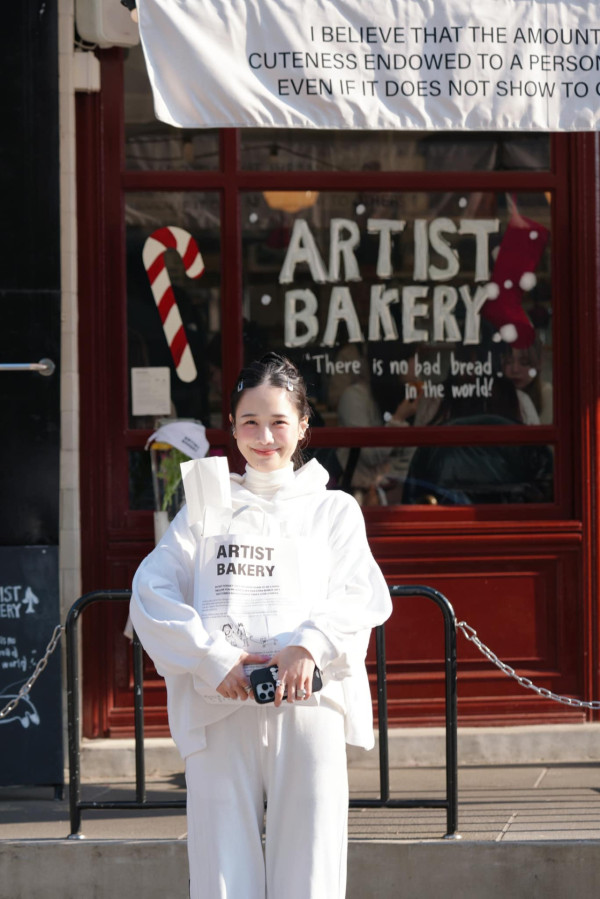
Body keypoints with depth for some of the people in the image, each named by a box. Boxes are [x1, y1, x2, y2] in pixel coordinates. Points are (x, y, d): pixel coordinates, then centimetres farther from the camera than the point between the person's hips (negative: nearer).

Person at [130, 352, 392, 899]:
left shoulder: (333, 509, 18)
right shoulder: (207, 507, 18)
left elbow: (366, 597, 3)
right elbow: (151, 592, 5)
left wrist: (310, 645, -17)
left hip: (307, 703, 0)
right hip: (220, 706, 1)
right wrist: (212, 657, -11)